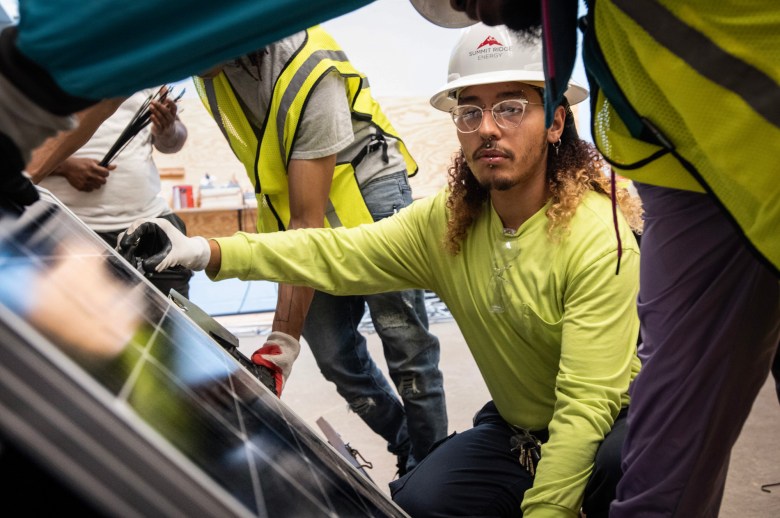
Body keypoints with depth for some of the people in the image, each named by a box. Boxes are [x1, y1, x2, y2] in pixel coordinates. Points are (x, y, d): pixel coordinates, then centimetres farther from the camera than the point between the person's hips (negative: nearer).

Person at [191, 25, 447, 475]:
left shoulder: (309, 70, -31)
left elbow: (308, 223, -31)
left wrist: (280, 346, -31)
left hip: (367, 185, -6)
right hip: (288, 203, 6)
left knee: (404, 342, -5)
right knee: (334, 355, 3)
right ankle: (406, 449, 23)